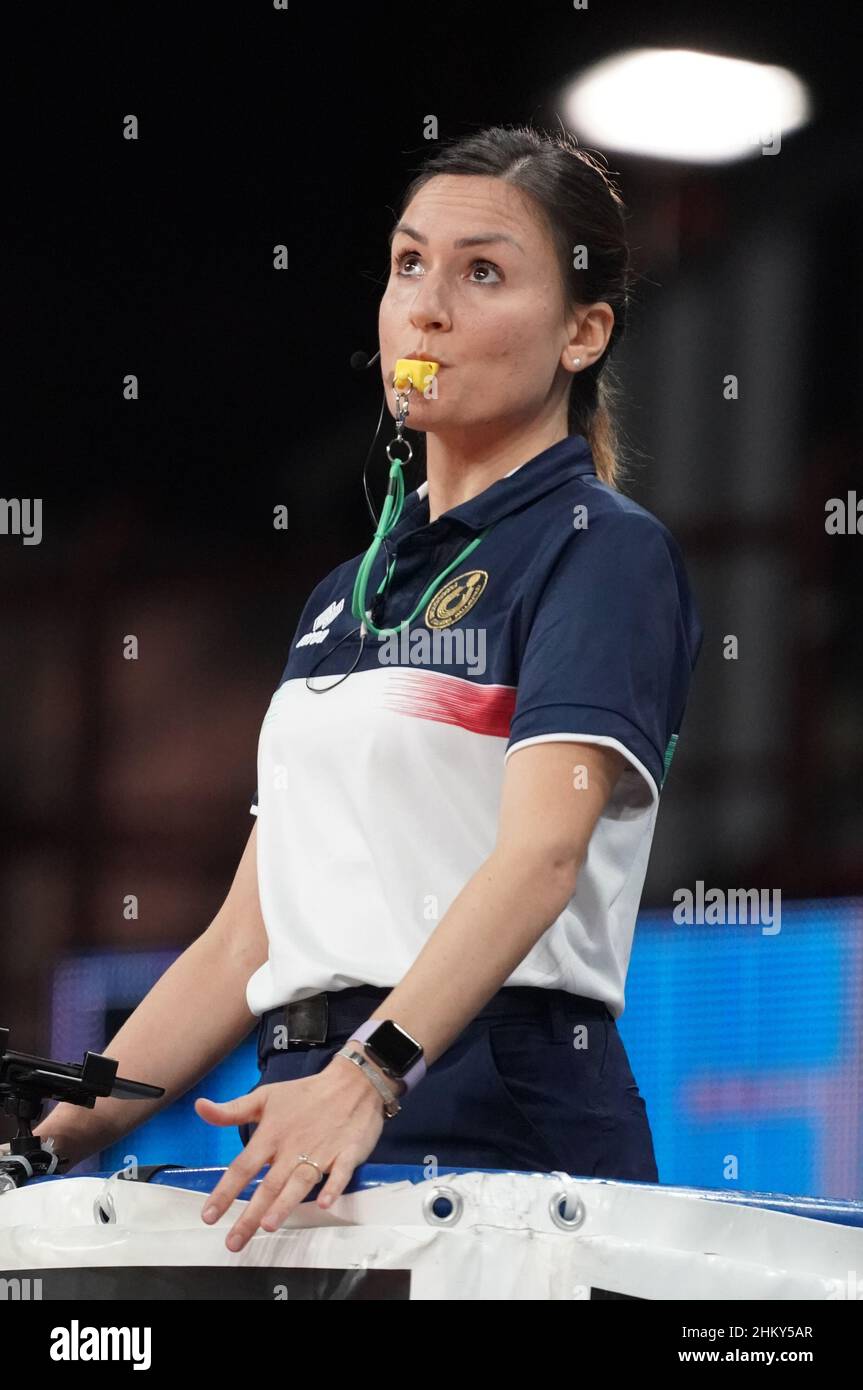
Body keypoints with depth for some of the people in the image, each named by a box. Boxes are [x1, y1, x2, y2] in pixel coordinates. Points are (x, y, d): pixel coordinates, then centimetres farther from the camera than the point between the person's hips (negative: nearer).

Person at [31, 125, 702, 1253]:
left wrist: (371, 1073, -32)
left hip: (502, 1139, -6)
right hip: (310, 1137, 6)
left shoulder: (604, 551, -1)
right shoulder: (344, 599, 21)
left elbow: (542, 851, -18)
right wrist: (51, 1141, 10)